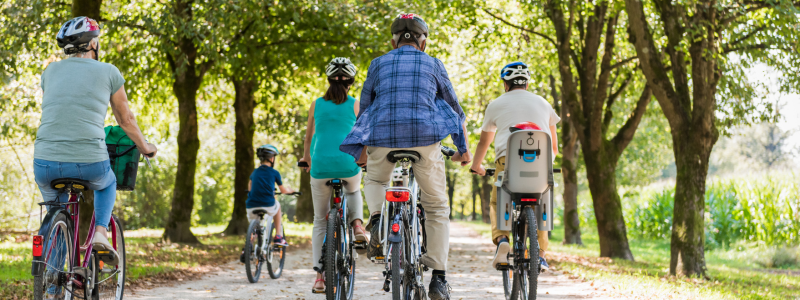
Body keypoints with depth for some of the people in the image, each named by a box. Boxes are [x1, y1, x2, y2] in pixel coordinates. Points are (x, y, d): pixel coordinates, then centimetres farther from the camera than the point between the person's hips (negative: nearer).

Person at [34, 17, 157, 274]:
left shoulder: (50, 71, 15)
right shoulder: (108, 72, 6)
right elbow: (126, 120, 17)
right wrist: (145, 147, 35)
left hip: (46, 164, 2)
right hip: (90, 164, -2)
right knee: (107, 183, 34)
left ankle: (53, 288, 24)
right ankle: (101, 232, 10)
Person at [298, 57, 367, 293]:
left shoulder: (317, 104, 8)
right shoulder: (355, 105, 3)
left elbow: (309, 137, 20)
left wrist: (306, 159, 37)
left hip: (321, 167, 1)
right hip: (348, 165, -1)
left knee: (320, 222, 12)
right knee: (354, 192, 36)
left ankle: (320, 275, 5)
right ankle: (357, 223, 7)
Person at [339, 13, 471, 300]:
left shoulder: (379, 64, 16)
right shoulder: (433, 65, 14)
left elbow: (364, 108, 21)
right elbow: (454, 109, 19)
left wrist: (363, 149, 33)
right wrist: (463, 148, 30)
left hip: (383, 137, 1)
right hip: (425, 137, -1)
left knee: (374, 181, 32)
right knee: (437, 207, 11)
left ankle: (377, 220, 0)